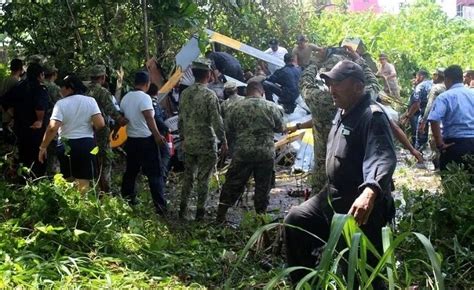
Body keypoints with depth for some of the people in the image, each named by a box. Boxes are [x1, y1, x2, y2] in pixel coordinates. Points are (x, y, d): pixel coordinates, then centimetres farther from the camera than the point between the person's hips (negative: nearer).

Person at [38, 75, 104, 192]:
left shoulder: (61, 103, -7)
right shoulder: (90, 101, -2)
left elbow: (53, 128, -16)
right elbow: (100, 124, -10)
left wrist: (43, 147, -9)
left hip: (66, 145, -1)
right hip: (86, 144, 1)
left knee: (67, 182, 16)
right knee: (83, 183, 3)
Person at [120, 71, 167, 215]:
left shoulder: (126, 98, 8)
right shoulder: (144, 97, -15)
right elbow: (149, 118, -25)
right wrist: (157, 136, -27)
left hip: (131, 139, 7)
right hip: (146, 140, -7)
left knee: (131, 171, 19)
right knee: (155, 174, -5)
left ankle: (127, 198, 27)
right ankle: (160, 205, -8)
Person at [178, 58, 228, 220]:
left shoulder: (185, 94, 3)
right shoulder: (209, 95, -15)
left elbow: (181, 119, 10)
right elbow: (217, 122, -15)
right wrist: (223, 141, -6)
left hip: (188, 143, 6)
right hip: (206, 144, -5)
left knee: (188, 175, 15)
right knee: (203, 178, 3)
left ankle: (183, 208, 21)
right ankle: (200, 211, 8)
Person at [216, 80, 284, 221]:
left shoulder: (236, 107, 1)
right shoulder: (271, 107, -2)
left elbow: (228, 130, 9)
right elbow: (280, 128, 8)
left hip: (242, 153, 1)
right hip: (266, 153, -1)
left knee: (233, 184, 9)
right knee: (263, 186, 10)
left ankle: (220, 216, 12)